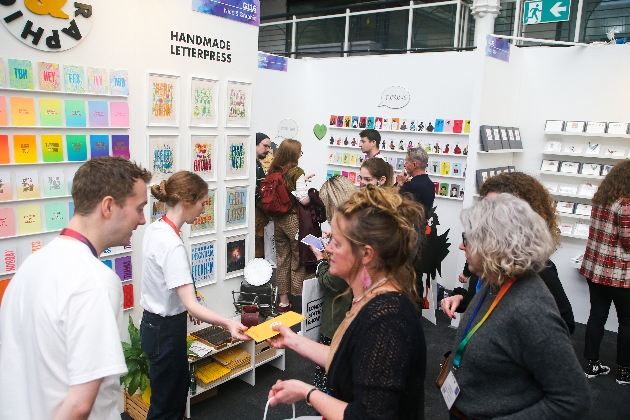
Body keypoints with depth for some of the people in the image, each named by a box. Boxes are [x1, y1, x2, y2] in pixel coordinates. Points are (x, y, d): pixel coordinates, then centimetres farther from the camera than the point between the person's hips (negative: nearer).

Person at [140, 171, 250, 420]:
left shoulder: (155, 229, 0)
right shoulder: (171, 245, -29)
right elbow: (192, 305, -35)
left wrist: (188, 306, 22)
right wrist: (228, 324, -48)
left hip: (155, 322, 10)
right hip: (166, 330, -9)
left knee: (179, 386, 26)